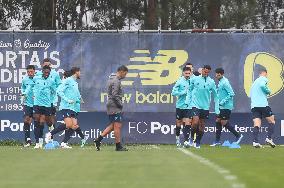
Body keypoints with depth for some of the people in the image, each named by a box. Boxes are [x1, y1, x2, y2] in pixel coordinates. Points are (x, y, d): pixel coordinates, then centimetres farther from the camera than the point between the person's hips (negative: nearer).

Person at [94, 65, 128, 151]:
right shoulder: (116, 81, -16)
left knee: (112, 125, 13)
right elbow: (115, 95, -22)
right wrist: (120, 105, -11)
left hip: (110, 106, 10)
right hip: (115, 107, -10)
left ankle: (98, 140, 9)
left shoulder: (111, 79, 16)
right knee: (117, 126, -5)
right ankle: (118, 146, -1)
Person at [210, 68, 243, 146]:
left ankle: (238, 135, 5)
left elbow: (231, 94, -22)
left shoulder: (225, 82, -18)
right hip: (221, 106, 10)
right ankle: (217, 140, 12)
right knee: (218, 121, 8)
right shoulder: (220, 82, 12)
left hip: (226, 107, -10)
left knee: (224, 123, -6)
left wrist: (223, 102, -20)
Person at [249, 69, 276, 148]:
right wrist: (268, 91, -4)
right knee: (271, 121, 7)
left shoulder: (255, 82, 26)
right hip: (263, 104, -6)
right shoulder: (263, 79, 1)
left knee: (256, 124, -2)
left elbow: (250, 95, 29)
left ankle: (255, 142, -18)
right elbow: (262, 85, -21)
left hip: (253, 106, 6)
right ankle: (269, 138, -7)